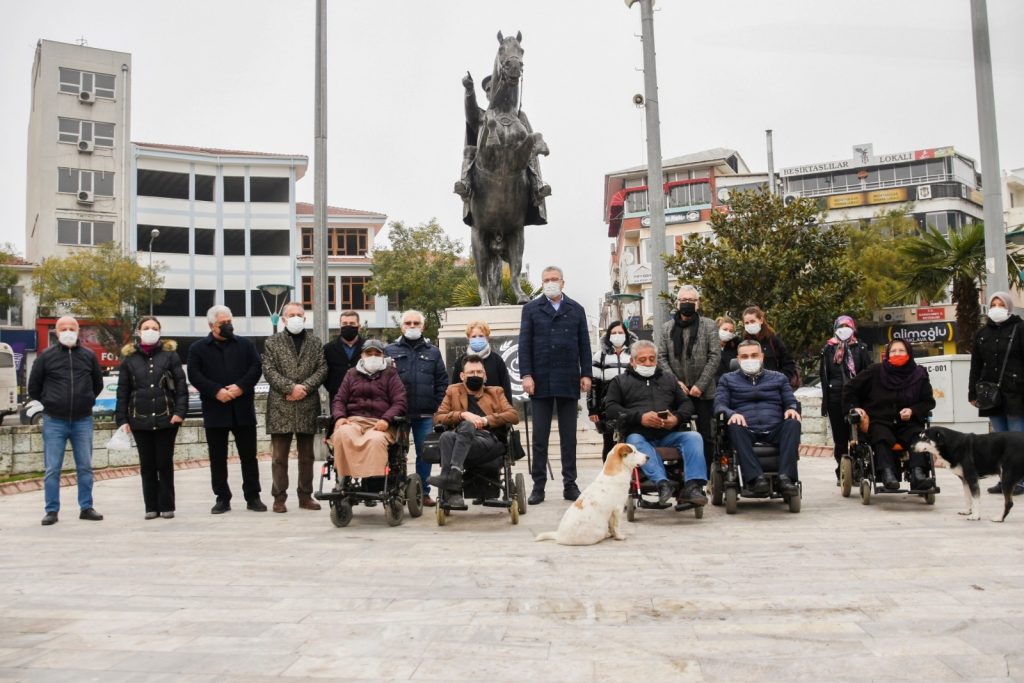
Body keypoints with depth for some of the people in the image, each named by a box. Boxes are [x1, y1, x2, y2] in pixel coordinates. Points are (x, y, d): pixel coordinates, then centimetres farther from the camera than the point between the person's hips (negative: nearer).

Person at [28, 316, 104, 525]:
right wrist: (49, 404, 9)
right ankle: (51, 510, 10)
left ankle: (86, 507, 15)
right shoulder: (46, 356, -1)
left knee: (85, 467, 6)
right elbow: (33, 386, 8)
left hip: (83, 421, 2)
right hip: (54, 422, -2)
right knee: (52, 469, 1)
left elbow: (98, 384, 18)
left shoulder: (89, 356, 5)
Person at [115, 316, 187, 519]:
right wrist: (122, 419, 0)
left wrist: (180, 411, -12)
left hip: (166, 418, -2)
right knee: (147, 465, 7)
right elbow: (122, 392, 6)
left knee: (165, 463, 4)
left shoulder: (170, 354, 2)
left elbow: (181, 385, -2)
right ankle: (151, 507, 15)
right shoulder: (129, 358, 6)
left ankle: (167, 506, 12)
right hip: (140, 420, 2)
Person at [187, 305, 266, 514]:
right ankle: (222, 498, 15)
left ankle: (253, 497, 12)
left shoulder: (245, 344, 10)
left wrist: (241, 387, -15)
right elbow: (194, 375, -4)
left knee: (249, 455, 4)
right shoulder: (198, 348, 6)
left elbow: (256, 368, 1)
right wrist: (216, 391, -15)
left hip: (243, 409, 1)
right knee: (218, 458, 5)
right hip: (215, 410, 0)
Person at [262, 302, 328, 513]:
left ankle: (305, 496, 17)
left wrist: (305, 387, -11)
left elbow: (322, 368, 4)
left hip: (308, 405, 2)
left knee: (306, 455, 8)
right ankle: (279, 497, 8)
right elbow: (269, 370, -3)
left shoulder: (315, 342, 13)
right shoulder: (273, 342, 7)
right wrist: (291, 387, -14)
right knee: (279, 456, 0)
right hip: (280, 406, -2)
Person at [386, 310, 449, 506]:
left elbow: (442, 382, 9)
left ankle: (423, 491, 13)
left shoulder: (433, 352, 12)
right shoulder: (391, 350, 9)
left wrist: (439, 410, 0)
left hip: (425, 414, 1)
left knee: (425, 453, 4)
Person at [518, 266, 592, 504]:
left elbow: (584, 344, 9)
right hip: (541, 381, -1)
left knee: (569, 436, 6)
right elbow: (524, 344, 1)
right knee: (540, 436, 2)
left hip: (568, 381, 1)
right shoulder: (531, 309, 7)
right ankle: (538, 486, 7)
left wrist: (586, 373, 0)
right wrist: (526, 375, -8)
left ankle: (570, 484, 12)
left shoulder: (576, 310, 12)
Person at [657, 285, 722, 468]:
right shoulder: (667, 328, 9)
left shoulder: (709, 325, 3)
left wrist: (700, 385, -11)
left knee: (706, 434, 3)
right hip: (677, 390, 2)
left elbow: (715, 356, -4)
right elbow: (661, 357, 5)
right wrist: (675, 382, -7)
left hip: (703, 391, -2)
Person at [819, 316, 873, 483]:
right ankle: (841, 472, 13)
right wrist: (825, 400, 6)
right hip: (835, 398, 1)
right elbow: (824, 376, 10)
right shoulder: (828, 350, 10)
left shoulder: (860, 349, 8)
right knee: (839, 437, 5)